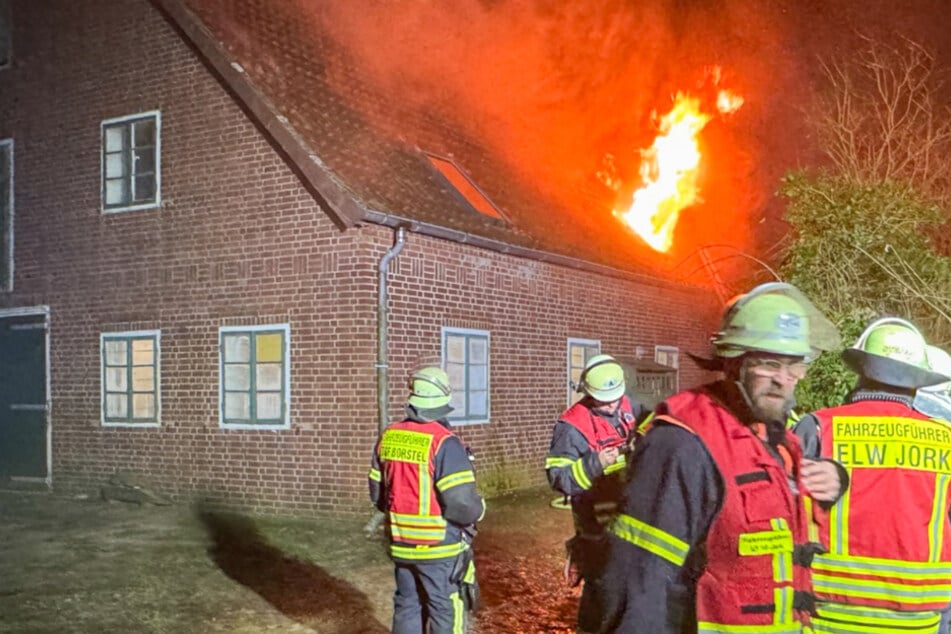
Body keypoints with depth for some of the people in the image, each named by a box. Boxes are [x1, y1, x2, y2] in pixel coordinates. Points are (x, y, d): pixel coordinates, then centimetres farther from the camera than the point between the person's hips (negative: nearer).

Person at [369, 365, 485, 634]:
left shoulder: (388, 437, 0)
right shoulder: (444, 442, -20)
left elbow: (377, 494, 10)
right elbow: (462, 504, -23)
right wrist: (478, 508, -2)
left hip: (401, 544, 6)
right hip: (440, 548, -6)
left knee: (408, 605, 18)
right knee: (446, 612, 6)